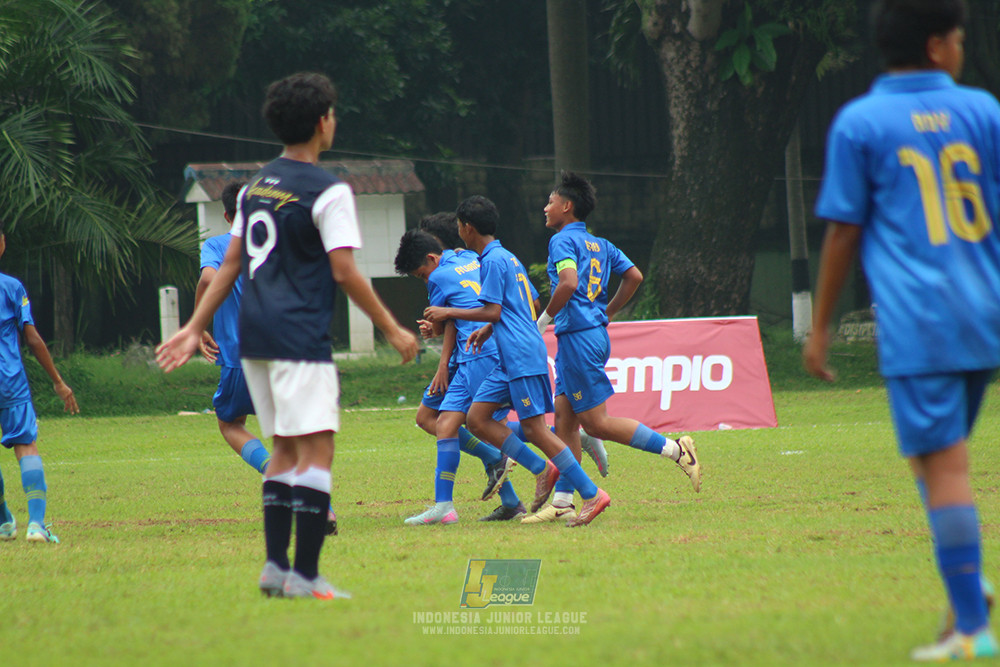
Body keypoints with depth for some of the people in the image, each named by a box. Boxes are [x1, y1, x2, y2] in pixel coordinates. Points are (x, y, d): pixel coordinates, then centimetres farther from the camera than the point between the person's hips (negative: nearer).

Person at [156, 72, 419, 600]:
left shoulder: (256, 186, 15)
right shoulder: (328, 192, -8)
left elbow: (231, 264, 15)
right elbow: (344, 272, -12)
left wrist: (195, 327, 19)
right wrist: (392, 329, -4)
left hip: (255, 336, 8)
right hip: (300, 337, -8)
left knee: (285, 449, 14)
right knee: (315, 451, -8)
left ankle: (276, 565, 9)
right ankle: (305, 574, -14)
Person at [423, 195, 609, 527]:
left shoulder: (493, 260, -10)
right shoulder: (508, 257, 19)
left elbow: (493, 311, -16)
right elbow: (527, 305, 26)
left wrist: (448, 313, -7)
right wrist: (487, 330, 26)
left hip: (522, 358, -10)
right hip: (510, 360, 10)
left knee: (534, 427, -11)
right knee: (477, 417, 7)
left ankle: (592, 494, -11)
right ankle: (542, 469, 5)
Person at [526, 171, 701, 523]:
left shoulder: (563, 240, -9)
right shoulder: (600, 244, 16)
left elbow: (569, 283, -25)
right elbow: (634, 276, 15)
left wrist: (543, 320, -13)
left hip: (578, 336, -9)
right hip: (595, 331, 9)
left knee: (596, 422, -6)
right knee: (564, 418, 8)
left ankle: (675, 449, -9)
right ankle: (562, 501, 7)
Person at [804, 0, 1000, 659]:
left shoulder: (859, 123, -1)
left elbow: (843, 234, 0)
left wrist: (820, 328, 8)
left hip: (917, 326, -4)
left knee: (943, 466, -6)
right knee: (947, 455, 21)